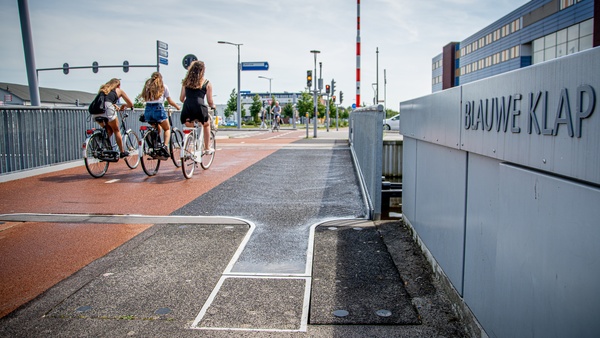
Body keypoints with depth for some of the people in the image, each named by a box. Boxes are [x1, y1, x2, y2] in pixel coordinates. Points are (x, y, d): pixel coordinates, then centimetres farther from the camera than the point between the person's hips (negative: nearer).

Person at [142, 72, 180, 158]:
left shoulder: (147, 86, 17)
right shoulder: (163, 86, 9)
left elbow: (144, 98, 11)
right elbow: (169, 101, 11)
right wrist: (177, 106, 26)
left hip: (148, 110, 4)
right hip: (158, 108, -4)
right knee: (167, 128, 13)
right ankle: (165, 146, -11)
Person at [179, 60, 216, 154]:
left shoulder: (186, 82, 18)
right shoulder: (207, 83, 10)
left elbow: (181, 98, 19)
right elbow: (210, 102, 12)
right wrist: (213, 106, 34)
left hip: (187, 109, 2)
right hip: (200, 108, -1)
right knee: (206, 124, 28)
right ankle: (207, 148, 33)